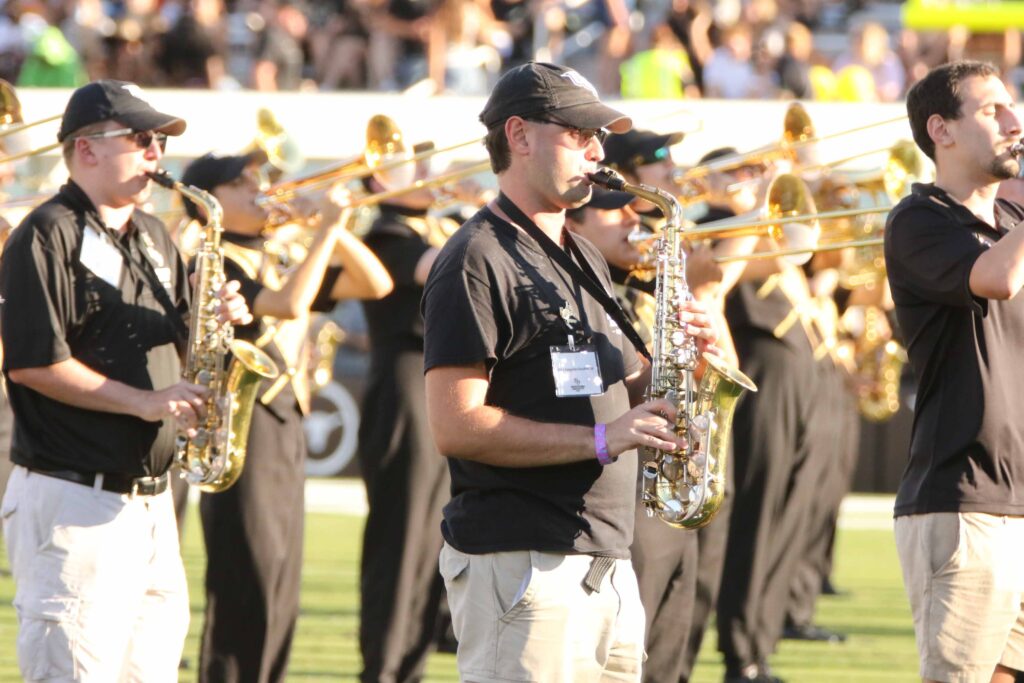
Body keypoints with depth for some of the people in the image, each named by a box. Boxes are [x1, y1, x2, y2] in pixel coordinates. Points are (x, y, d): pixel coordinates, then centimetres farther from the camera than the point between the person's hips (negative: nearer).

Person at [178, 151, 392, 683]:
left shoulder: (279, 262, 16)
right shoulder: (215, 264, -8)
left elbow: (375, 284, 14)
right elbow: (289, 305, -24)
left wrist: (336, 227, 3)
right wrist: (326, 230, -20)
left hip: (286, 436, 8)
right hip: (242, 435, -8)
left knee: (279, 600, 11)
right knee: (244, 596, -9)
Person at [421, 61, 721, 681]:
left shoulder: (585, 261, 21)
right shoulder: (479, 260, -8)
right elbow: (456, 427, -17)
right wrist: (601, 439, -21)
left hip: (608, 562, 9)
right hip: (522, 562, -9)